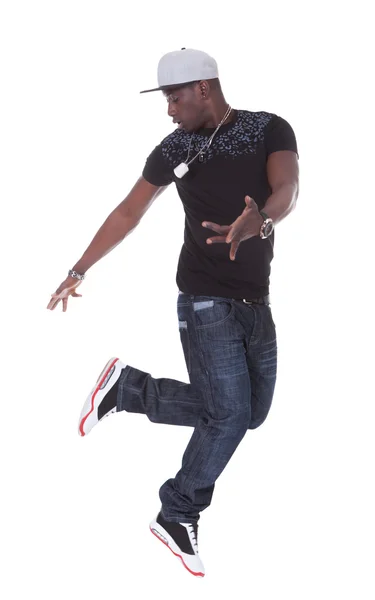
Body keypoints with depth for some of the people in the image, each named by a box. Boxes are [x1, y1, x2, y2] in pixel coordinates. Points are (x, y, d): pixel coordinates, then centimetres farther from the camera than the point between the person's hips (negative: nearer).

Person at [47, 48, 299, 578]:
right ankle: (177, 516, 7)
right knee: (229, 413, -11)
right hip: (206, 301, -3)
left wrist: (259, 222, -43)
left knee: (250, 412, 7)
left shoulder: (269, 130, -2)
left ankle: (126, 388, 18)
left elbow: (287, 188, -20)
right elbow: (128, 213, 10)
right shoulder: (175, 149, 1)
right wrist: (79, 271, 10)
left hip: (256, 302, 3)